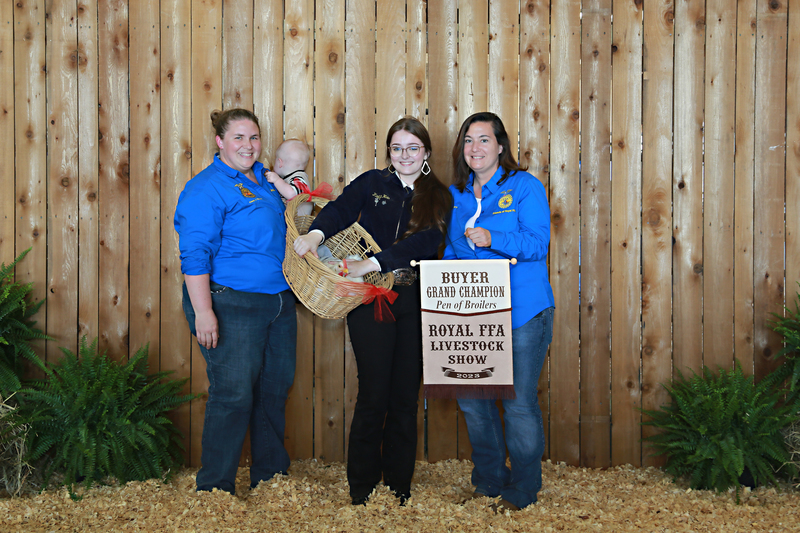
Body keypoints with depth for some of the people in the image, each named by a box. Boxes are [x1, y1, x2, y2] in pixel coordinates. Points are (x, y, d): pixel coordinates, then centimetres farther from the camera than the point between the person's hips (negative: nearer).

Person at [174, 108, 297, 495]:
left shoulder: (263, 181, 15)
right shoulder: (206, 188, -11)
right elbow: (195, 254, -18)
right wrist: (202, 311, -23)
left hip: (278, 302, 8)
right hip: (231, 304, -8)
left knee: (275, 389, 14)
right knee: (233, 394, -7)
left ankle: (271, 477, 28)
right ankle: (215, 489, 5)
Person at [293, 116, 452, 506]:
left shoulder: (439, 198, 8)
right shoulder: (372, 183, 10)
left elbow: (425, 242, -9)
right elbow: (341, 210, -7)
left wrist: (371, 263, -21)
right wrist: (315, 234, -30)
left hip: (415, 302, 1)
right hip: (371, 299, -1)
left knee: (406, 397, 4)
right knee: (374, 394, -3)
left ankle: (399, 488, 14)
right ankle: (362, 489, 8)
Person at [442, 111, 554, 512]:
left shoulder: (524, 187, -3)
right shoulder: (455, 195, 13)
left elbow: (538, 243, -12)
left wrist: (492, 239, -25)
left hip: (521, 313, -5)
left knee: (518, 403, -2)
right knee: (470, 398, 9)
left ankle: (522, 491, 13)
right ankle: (489, 482, 26)